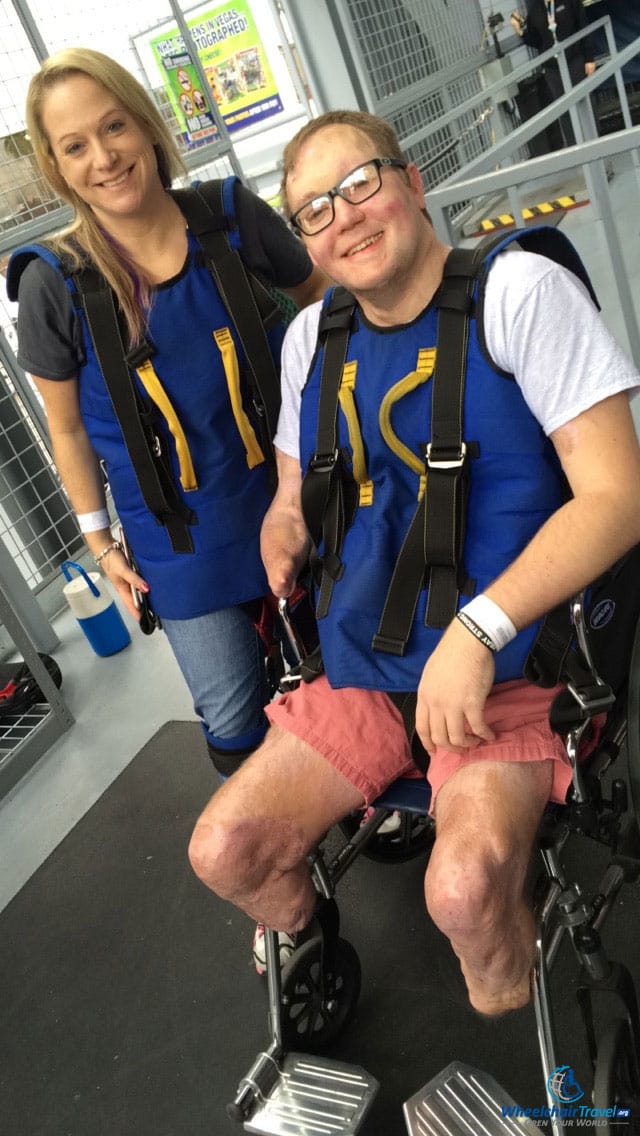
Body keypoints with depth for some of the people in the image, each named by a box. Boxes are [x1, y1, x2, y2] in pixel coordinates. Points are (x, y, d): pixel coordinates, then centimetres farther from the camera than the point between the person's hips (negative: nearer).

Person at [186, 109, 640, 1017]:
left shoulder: (519, 290, -7)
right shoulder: (312, 336, 10)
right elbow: (292, 502, 20)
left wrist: (477, 632, -23)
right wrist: (280, 546, -3)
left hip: (509, 668, -5)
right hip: (364, 673, 5)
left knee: (464, 887, -29)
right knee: (223, 851, -4)